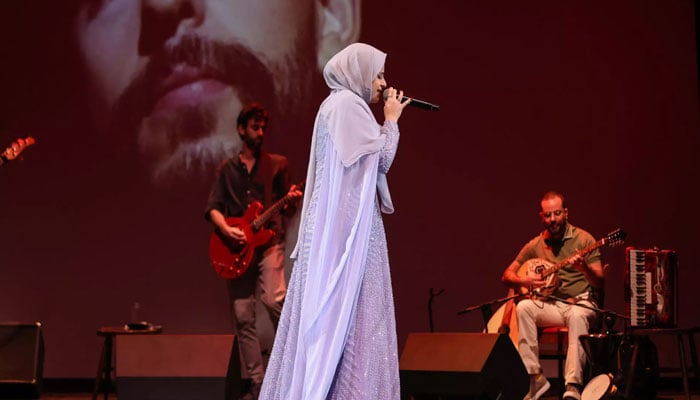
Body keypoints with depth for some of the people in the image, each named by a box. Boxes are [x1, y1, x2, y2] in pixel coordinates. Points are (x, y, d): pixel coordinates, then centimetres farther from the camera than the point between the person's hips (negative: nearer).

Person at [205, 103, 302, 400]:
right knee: (242, 317, -1)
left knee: (273, 299, -26)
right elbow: (212, 207, 6)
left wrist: (291, 201, -17)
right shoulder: (228, 169, 13)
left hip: (269, 240, -2)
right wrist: (226, 230, -12)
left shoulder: (277, 164, 8)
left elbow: (286, 210, 7)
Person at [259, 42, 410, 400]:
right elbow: (381, 158, -9)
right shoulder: (347, 103, -10)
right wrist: (392, 120, 1)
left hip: (340, 218, 10)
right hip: (347, 221, -10)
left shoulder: (341, 105, 20)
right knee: (348, 305, -11)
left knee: (333, 304, 6)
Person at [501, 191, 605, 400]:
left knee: (577, 316, -38)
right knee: (523, 308, -27)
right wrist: (524, 281, -9)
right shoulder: (535, 245, 8)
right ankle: (534, 377, -24)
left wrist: (584, 268, -29)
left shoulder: (583, 239, -1)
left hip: (580, 303, -3)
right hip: (549, 305, 3)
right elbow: (507, 274, 13)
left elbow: (599, 282, -7)